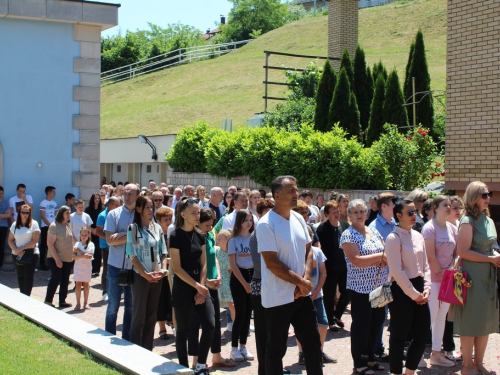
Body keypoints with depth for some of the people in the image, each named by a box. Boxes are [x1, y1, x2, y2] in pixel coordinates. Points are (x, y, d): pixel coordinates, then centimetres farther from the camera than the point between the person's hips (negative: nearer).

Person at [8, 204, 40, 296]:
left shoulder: (34, 224, -4)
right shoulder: (15, 225, 8)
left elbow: (35, 240, -11)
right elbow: (10, 240, 5)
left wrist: (22, 248, -15)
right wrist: (17, 250, -12)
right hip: (17, 255, 4)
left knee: (28, 276, -6)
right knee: (20, 276, 11)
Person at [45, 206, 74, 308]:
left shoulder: (68, 225, 9)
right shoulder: (54, 226, -12)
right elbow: (50, 244, -15)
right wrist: (57, 259, -19)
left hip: (68, 258, 7)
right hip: (56, 258, -7)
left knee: (65, 280, 10)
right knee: (55, 279, -8)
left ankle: (62, 301, 18)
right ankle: (48, 301, 2)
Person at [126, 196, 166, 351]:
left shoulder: (157, 228, 10)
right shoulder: (133, 228, -5)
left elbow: (163, 252, 11)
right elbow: (132, 254, -10)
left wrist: (163, 268, -5)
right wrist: (145, 274, -16)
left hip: (157, 277, 5)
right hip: (141, 276, -5)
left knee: (152, 315, 9)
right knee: (139, 315, -1)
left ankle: (148, 350, 18)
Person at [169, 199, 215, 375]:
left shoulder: (199, 236, 7)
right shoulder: (176, 236, -11)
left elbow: (203, 264, 7)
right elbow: (177, 268, -14)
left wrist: (201, 288, -4)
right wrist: (196, 286, -16)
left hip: (200, 286, 5)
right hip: (182, 287, -5)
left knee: (209, 325, -4)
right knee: (183, 329, 4)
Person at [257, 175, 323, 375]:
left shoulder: (298, 219, 6)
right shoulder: (266, 224, -16)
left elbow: (308, 251, 11)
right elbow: (272, 263, -19)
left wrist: (305, 280, -5)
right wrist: (301, 282, -15)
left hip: (302, 295, 7)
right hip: (278, 297, -7)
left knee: (313, 342, 14)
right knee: (276, 349, 6)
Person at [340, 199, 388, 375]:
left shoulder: (374, 231, 10)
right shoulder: (348, 235, -10)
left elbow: (387, 253, 10)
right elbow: (356, 261, -21)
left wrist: (383, 259, -13)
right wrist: (380, 256, -16)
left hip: (379, 286, 7)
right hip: (360, 288, -7)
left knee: (376, 323, 13)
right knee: (361, 325, 2)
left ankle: (370, 358, 28)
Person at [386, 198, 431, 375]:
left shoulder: (418, 236, 10)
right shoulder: (393, 238, -13)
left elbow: (425, 265, 14)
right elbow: (397, 271, -17)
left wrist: (426, 289, 1)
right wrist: (414, 294, -13)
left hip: (419, 290, 8)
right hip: (401, 290, -7)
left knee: (422, 334, 10)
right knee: (399, 336, 2)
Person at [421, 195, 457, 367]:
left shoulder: (452, 228, 10)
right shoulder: (429, 227, -10)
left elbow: (456, 253, 10)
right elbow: (430, 256, -15)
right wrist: (440, 273, -11)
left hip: (448, 278, 7)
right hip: (433, 277, -7)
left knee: (442, 316, 11)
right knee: (430, 316, -5)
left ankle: (436, 353, 19)